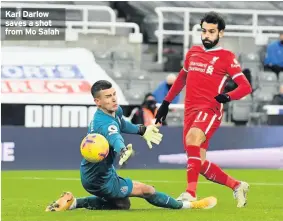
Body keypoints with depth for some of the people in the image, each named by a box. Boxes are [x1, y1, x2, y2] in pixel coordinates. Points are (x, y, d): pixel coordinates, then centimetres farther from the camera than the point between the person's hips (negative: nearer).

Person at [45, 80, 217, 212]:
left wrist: (142, 130, 28)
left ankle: (74, 203, 20)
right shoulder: (104, 124, -34)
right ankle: (186, 205, 16)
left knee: (123, 204, 28)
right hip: (100, 180, -10)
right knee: (146, 190, -4)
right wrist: (124, 152, -77)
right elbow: (116, 139, -58)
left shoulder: (116, 111, -3)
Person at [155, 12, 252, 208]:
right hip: (190, 111, 7)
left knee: (192, 138, -34)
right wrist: (166, 103, 29)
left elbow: (246, 87, -5)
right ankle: (237, 186, 26)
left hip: (210, 110, -6)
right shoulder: (193, 52, 16)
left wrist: (228, 96, -24)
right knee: (201, 164, 5)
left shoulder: (226, 58, -1)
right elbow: (181, 79, 30)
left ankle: (191, 192, -38)